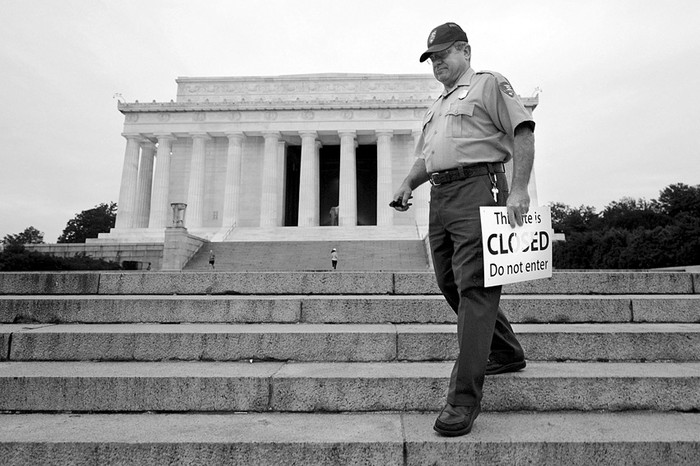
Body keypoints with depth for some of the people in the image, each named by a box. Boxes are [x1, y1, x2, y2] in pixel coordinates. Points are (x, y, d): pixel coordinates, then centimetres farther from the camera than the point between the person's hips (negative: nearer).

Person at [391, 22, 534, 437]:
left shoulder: (489, 84, 7)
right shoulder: (437, 106, 29)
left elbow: (522, 132, -5)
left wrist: (519, 189, -17)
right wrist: (409, 183, 11)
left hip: (477, 188, -8)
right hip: (440, 197, 9)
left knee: (474, 289, -13)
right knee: (450, 284, 11)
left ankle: (465, 399, -10)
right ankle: (507, 353, 30)